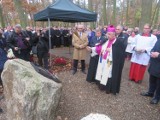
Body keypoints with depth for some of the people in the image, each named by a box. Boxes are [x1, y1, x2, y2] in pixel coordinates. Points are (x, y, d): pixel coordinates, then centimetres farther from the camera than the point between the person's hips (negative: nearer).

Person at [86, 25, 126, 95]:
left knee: (109, 75, 2)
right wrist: (92, 49, 2)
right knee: (104, 74, 14)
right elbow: (100, 48, 9)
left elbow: (121, 52, -14)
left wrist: (111, 50, -18)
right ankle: (103, 86, 31)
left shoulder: (119, 42, -11)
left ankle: (109, 88, 20)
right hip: (104, 61, 6)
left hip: (111, 63, -6)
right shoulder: (106, 41, 8)